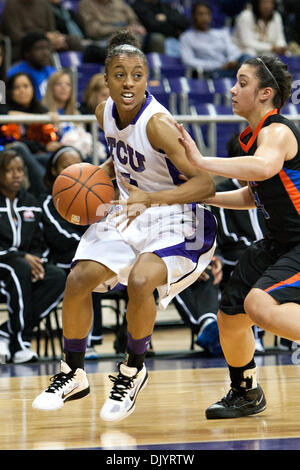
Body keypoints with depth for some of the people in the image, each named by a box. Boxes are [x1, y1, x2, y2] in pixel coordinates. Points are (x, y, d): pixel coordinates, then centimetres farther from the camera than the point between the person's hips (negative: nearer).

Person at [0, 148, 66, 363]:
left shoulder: (30, 203, 14)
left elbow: (39, 245, 17)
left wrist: (37, 261, -6)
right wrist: (22, 257, -21)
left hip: (27, 262, 6)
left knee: (58, 278, -24)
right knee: (20, 269, -38)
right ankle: (20, 345, -32)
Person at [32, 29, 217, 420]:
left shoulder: (158, 123, -27)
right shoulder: (105, 112, -5)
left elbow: (206, 183, -29)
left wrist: (150, 198, -40)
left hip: (176, 220, -7)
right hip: (132, 213, 7)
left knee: (140, 281, -31)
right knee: (78, 280, -3)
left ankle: (133, 371, -4)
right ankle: (73, 375, 18)